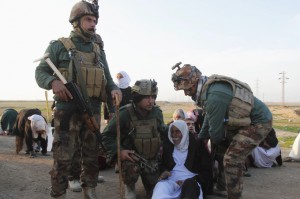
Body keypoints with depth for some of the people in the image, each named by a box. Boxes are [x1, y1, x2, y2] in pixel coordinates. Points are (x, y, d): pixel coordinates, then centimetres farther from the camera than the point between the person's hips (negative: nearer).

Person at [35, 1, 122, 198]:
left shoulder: (99, 51, 16)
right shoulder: (59, 46, 3)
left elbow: (107, 78, 16)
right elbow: (40, 72, 2)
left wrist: (115, 89, -7)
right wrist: (53, 82, -20)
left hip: (93, 110, 5)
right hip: (68, 109, -4)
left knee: (92, 156, 12)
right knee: (63, 157, -6)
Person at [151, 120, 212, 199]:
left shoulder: (197, 145, 3)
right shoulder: (167, 145, 14)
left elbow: (206, 170, 3)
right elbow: (163, 164, 23)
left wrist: (194, 181, -12)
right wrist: (164, 171, -2)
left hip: (191, 182, -1)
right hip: (172, 181, 2)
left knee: (189, 185, -39)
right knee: (161, 187, -34)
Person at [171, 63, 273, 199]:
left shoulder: (214, 96, -30)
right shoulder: (209, 86, 1)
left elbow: (215, 127, -19)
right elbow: (209, 117, 13)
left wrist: (216, 141, 3)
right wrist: (200, 138, 18)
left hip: (258, 122, -10)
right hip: (248, 119, 10)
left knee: (232, 159, -13)